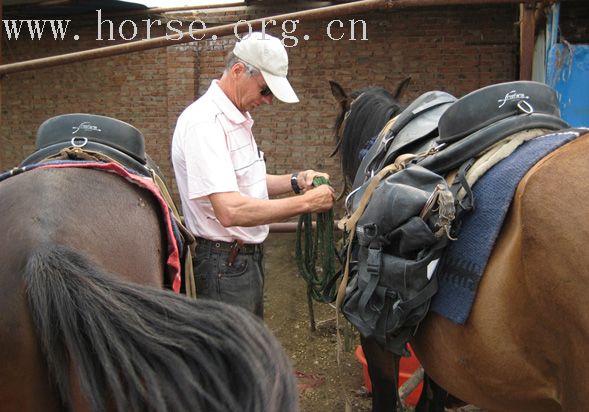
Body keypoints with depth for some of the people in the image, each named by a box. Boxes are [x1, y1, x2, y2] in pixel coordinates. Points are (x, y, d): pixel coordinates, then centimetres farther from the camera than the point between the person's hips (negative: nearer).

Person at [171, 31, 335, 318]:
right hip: (224, 265, -10)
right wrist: (306, 202, -25)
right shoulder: (204, 123, -23)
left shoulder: (238, 118, 10)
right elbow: (230, 211, -32)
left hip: (249, 257, 10)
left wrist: (295, 181, 2)